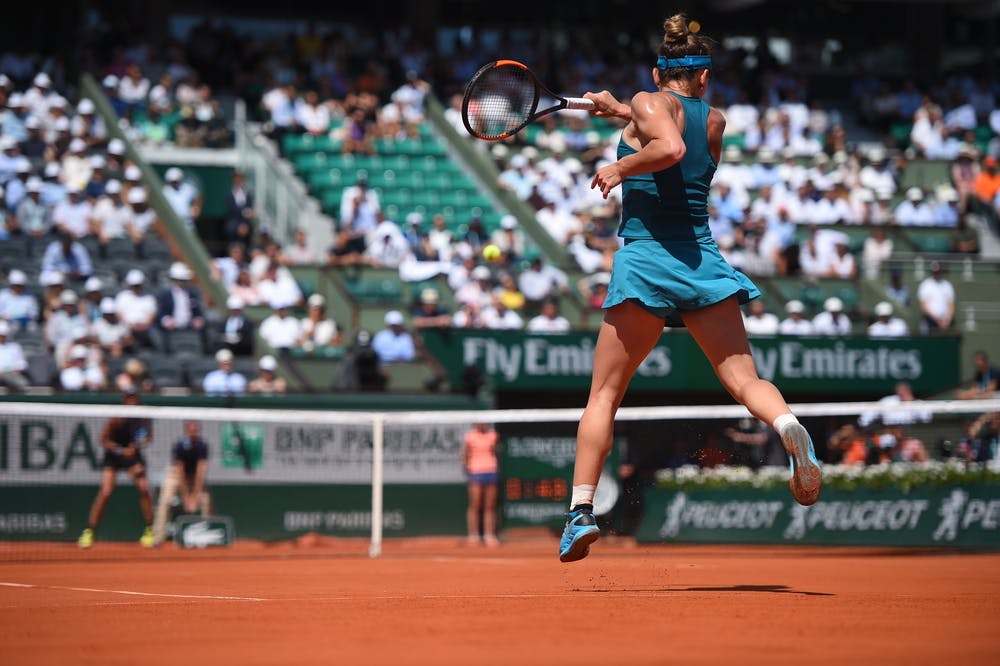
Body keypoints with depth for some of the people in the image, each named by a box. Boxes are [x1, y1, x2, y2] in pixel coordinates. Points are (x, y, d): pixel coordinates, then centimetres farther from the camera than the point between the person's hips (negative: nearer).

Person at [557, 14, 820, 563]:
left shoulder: (649, 103, 1)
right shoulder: (715, 121, 16)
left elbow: (670, 147, -19)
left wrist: (621, 167, -5)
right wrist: (621, 113, 40)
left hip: (644, 259, -3)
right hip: (702, 261, 3)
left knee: (604, 394, 6)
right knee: (743, 379, -3)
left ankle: (581, 511, -2)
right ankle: (788, 427, -37)